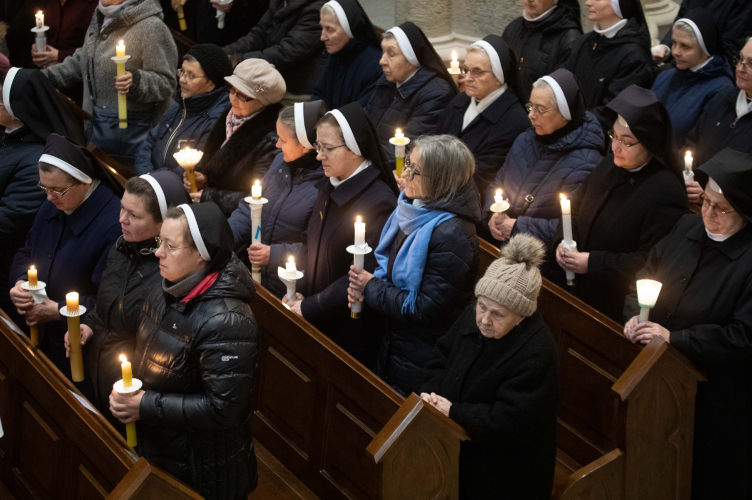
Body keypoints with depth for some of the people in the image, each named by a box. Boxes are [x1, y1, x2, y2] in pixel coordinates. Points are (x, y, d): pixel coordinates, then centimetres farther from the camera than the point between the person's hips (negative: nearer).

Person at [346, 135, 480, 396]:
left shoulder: (451, 235, -28)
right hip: (395, 344, 8)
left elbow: (426, 308, -27)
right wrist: (365, 284, -6)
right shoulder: (412, 210, -1)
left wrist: (372, 288, -17)